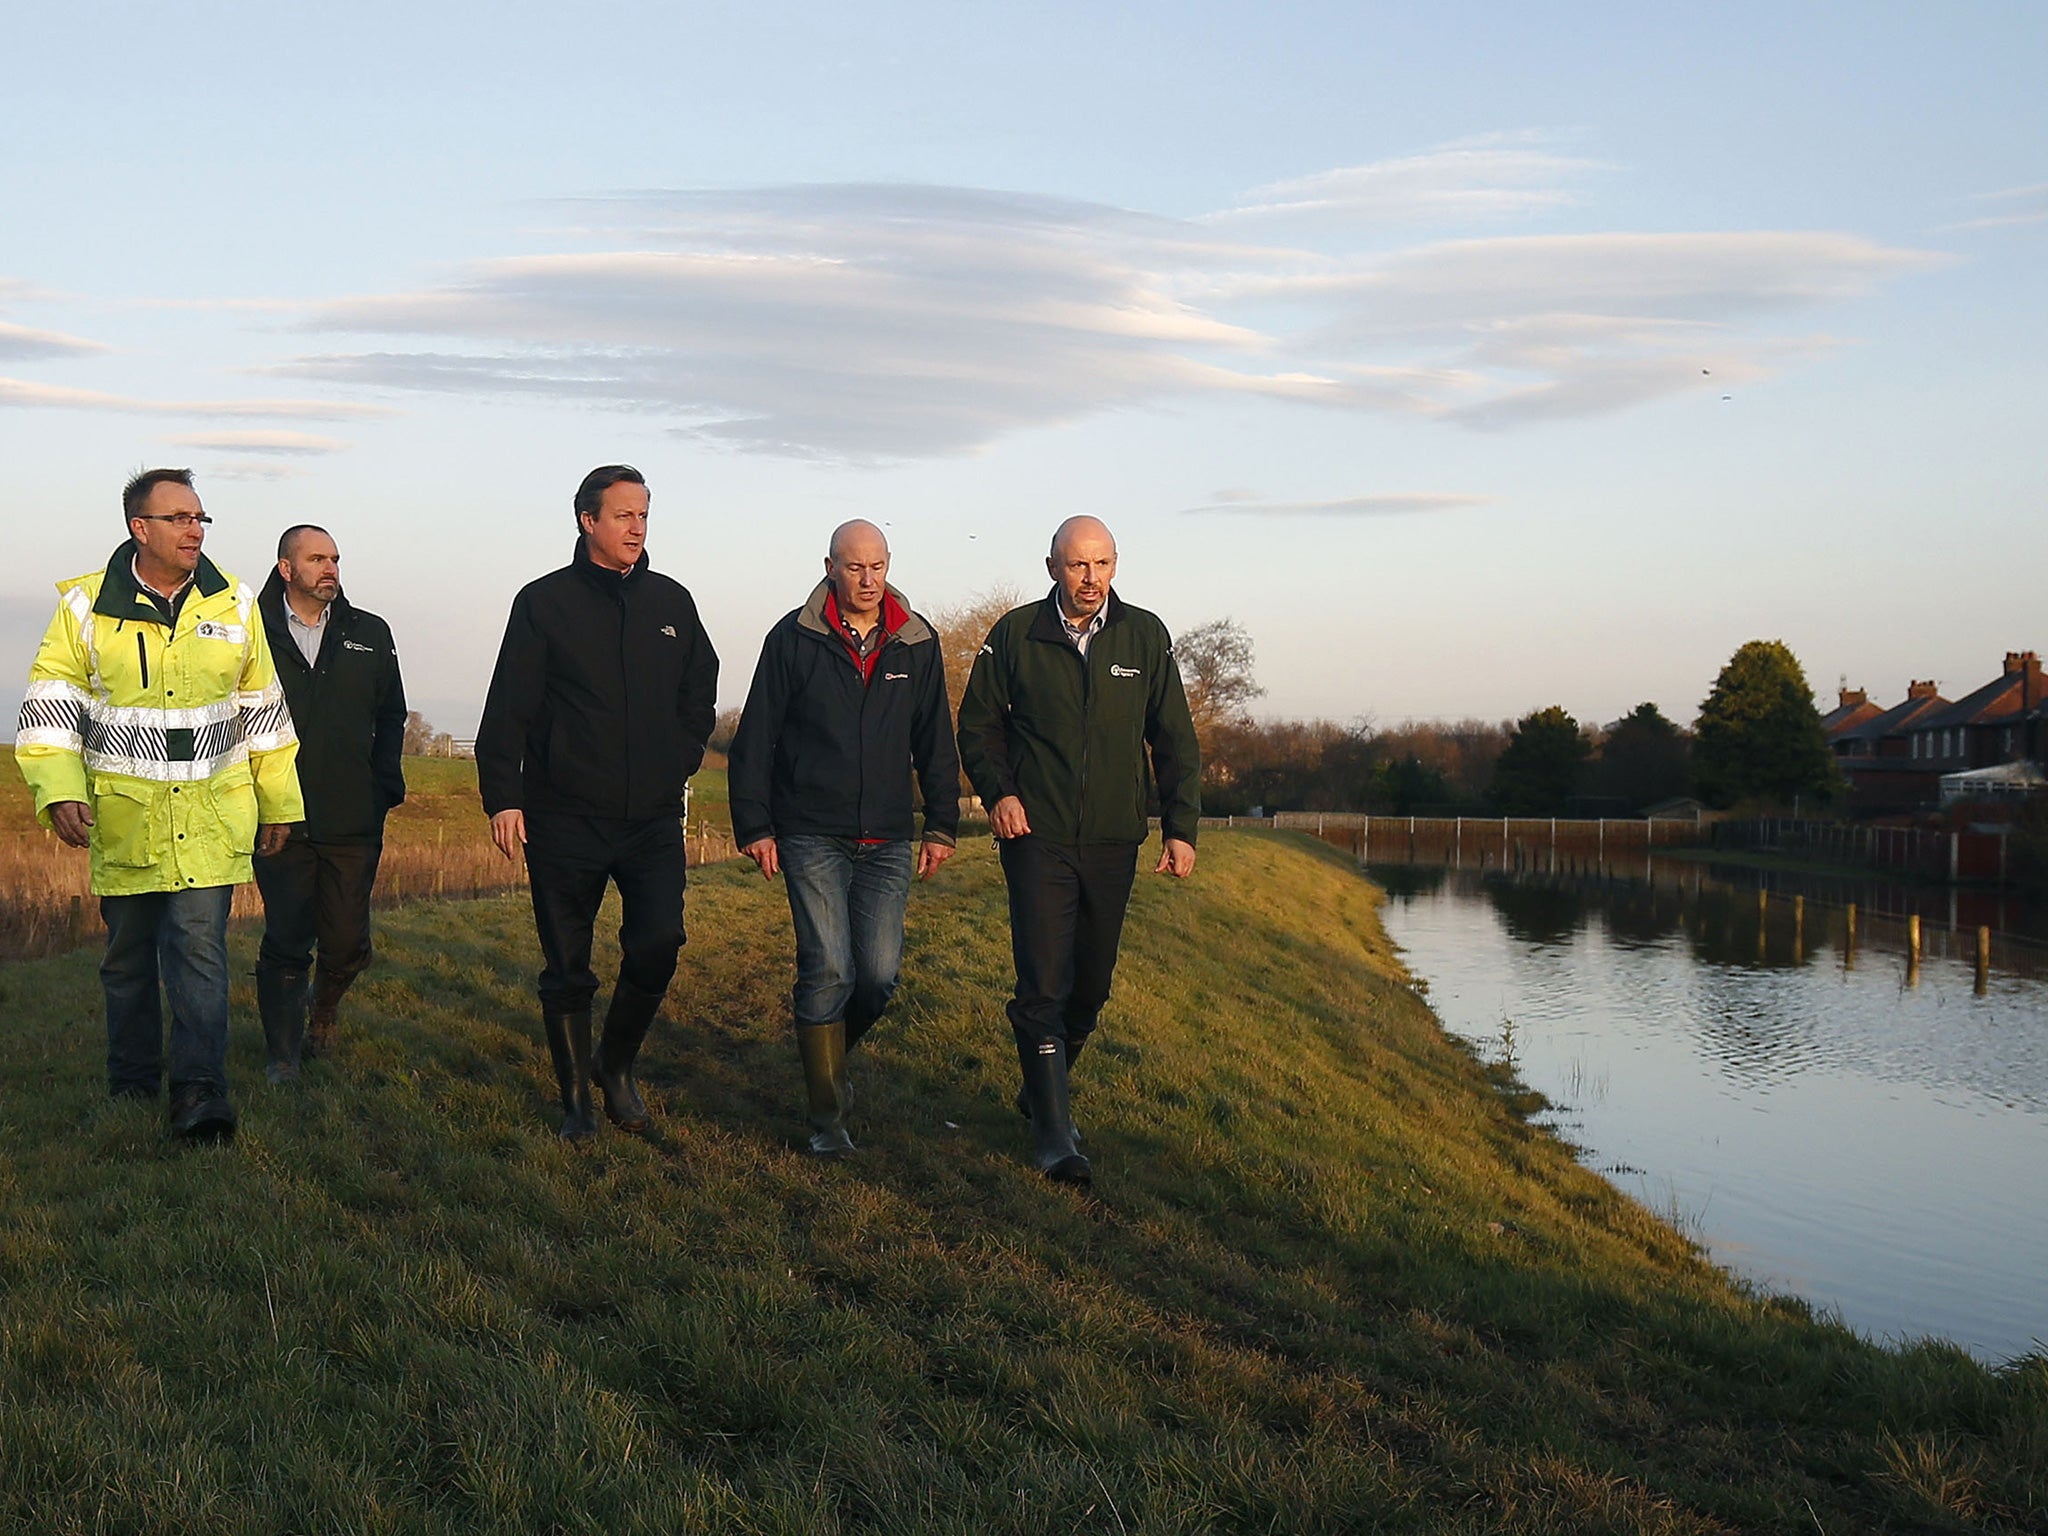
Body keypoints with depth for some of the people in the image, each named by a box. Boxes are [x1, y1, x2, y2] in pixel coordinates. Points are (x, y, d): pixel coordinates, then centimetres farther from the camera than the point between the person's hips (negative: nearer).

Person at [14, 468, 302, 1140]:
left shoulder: (234, 605, 5)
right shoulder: (86, 606, -1)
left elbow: (264, 711, 11)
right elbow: (50, 706, -1)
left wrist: (278, 802, 14)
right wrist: (59, 792, -14)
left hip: (211, 815, 0)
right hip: (123, 817, 0)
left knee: (199, 944, -10)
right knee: (128, 954, 11)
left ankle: (199, 1090, -9)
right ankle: (131, 1086, 24)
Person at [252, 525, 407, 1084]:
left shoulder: (370, 635, 9)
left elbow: (391, 718, 15)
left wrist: (383, 790, 5)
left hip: (354, 824, 2)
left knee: (347, 942, 5)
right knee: (285, 943, 0)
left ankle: (324, 1010, 35)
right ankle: (282, 1052, 13)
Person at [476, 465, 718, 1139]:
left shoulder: (671, 601, 10)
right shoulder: (544, 602, -1)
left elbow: (701, 693, 22)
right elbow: (508, 709, -2)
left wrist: (678, 762, 10)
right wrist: (503, 797, -8)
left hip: (654, 818, 2)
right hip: (564, 818, -2)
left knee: (658, 945, -11)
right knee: (567, 969, 4)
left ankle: (617, 1064, 14)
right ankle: (576, 1099, 17)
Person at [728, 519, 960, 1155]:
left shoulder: (918, 644, 7)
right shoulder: (794, 639, -1)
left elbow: (936, 743, 14)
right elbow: (755, 739, 2)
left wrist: (941, 825, 11)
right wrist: (754, 826, -1)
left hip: (887, 841, 3)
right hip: (811, 837, -3)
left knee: (880, 974, -3)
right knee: (828, 969, -9)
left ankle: (830, 1050, 29)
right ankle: (828, 1115, 2)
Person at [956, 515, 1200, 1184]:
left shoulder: (1145, 637, 4)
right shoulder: (1015, 635, -1)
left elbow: (1174, 740, 8)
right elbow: (977, 723, 7)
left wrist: (1181, 826, 0)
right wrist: (998, 792, -9)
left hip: (1113, 840, 3)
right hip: (1037, 836, -3)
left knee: (1091, 986, 12)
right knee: (1044, 984, -10)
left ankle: (1042, 1088, 35)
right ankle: (1052, 1129, -5)